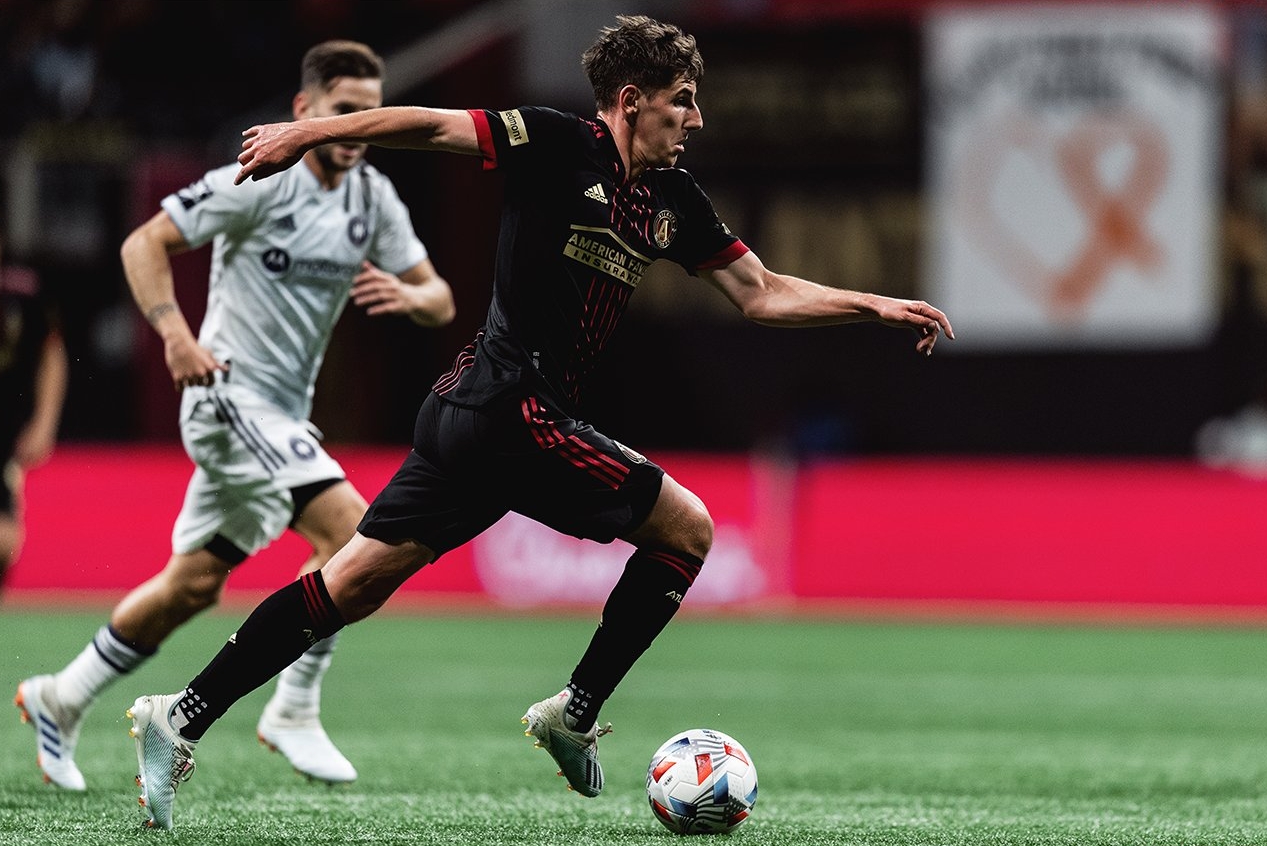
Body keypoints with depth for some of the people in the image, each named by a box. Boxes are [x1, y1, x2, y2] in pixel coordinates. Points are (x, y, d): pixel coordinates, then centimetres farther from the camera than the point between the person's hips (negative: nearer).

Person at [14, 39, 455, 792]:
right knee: (352, 531, -22)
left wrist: (406, 295, -14)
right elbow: (145, 242, -10)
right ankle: (294, 712, -13)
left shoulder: (373, 198, 7)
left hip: (282, 416, 8)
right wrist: (174, 331, -24)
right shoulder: (261, 182, -13)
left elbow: (440, 301, 10)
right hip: (231, 396, -8)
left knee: (193, 586, 12)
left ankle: (62, 700, 27)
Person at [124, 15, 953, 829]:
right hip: (517, 411, -8)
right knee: (688, 528, 1)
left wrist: (878, 306, 15)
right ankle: (575, 711, 4)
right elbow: (435, 125, -9)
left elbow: (763, 294, 21)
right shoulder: (564, 145, -7)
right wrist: (308, 133, -15)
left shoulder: (674, 199, 16)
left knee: (355, 584, 5)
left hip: (470, 416, 8)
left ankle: (183, 717, 1)